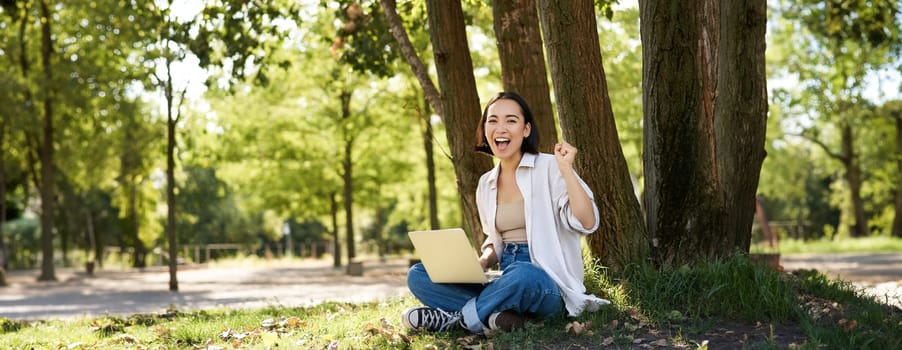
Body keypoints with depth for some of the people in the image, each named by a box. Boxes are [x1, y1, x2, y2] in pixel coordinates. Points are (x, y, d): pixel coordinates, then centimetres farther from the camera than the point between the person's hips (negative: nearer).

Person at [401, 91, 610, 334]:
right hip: (507, 280, 6)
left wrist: (566, 169, -21)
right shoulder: (486, 184, 14)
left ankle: (455, 318, -17)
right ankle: (502, 315, -25)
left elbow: (587, 223, -14)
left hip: (547, 283, -6)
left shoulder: (548, 168, -4)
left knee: (522, 275, -41)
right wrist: (482, 262, 1)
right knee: (417, 275, -8)